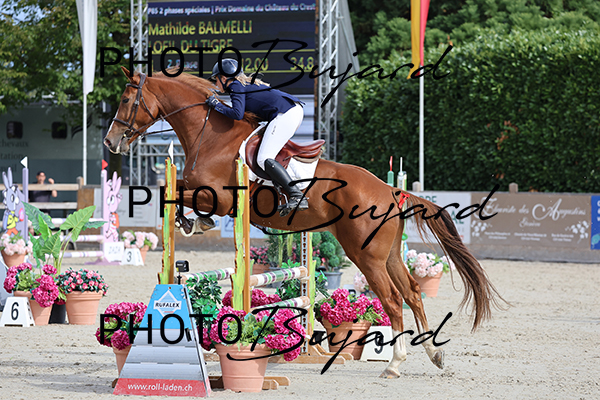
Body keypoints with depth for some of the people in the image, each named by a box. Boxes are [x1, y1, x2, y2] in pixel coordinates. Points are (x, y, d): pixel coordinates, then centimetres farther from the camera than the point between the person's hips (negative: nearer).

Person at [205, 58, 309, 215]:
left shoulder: (236, 86, 1)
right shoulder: (247, 83, 29)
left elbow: (237, 114, -12)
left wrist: (217, 105, 3)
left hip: (285, 114, -10)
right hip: (296, 110, 10)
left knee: (264, 159, -15)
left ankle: (298, 197, -29)